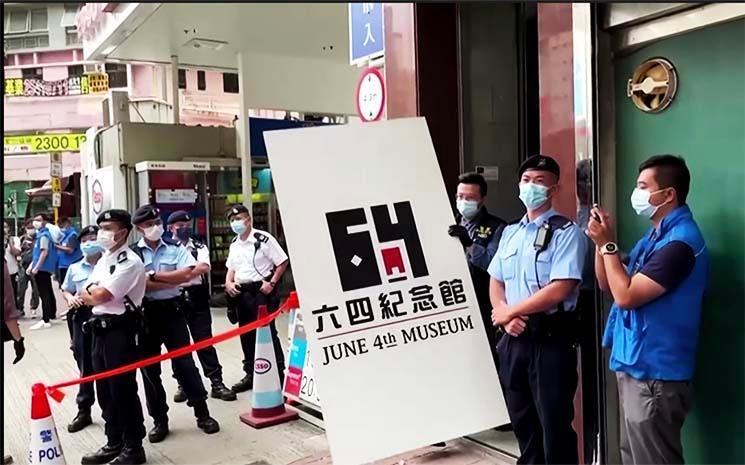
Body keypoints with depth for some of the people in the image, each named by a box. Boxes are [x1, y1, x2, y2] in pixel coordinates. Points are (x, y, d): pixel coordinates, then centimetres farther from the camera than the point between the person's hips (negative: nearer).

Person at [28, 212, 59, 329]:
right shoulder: (40, 234, 16)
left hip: (42, 268, -10)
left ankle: (45, 321, -10)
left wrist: (36, 267, -20)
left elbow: (44, 252, -20)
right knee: (48, 292, 17)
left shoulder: (44, 235, -13)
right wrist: (31, 265, 17)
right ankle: (52, 314, 27)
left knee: (44, 294, -10)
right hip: (45, 268, 10)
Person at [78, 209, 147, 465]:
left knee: (123, 390, -2)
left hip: (120, 330, -9)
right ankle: (114, 443, 27)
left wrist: (91, 293, 3)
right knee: (105, 390, 14)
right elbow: (87, 295, 13)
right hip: (99, 330, 9)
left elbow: (100, 296, -17)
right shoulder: (103, 260, 17)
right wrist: (95, 293, -8)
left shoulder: (130, 261, -12)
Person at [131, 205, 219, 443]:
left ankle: (202, 414, 14)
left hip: (172, 310, 0)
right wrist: (173, 280, -15)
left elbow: (187, 274, -12)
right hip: (145, 313, 0)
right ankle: (159, 420, 20)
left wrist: (153, 275, -13)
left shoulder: (175, 248, 3)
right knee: (149, 368, 7)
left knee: (184, 362, 3)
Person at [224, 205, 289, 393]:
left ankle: (278, 373, 5)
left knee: (267, 333, -5)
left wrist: (272, 282, -15)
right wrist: (228, 283, 4)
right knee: (246, 336, 12)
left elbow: (283, 262, -8)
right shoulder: (234, 244, 13)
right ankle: (250, 374, 22)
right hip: (241, 293, 7)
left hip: (260, 291, -7)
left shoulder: (263, 239, -10)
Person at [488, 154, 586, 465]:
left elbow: (559, 290, -19)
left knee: (555, 427, 4)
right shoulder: (510, 232, 12)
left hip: (550, 340, -6)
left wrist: (509, 310, -10)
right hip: (513, 339, 6)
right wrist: (505, 316, -5)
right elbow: (495, 282, 15)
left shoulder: (566, 232, -9)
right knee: (522, 423, 17)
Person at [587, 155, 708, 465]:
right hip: (636, 365, 10)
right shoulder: (655, 235, 12)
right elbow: (608, 285, 13)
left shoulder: (681, 240, -20)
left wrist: (608, 244, -14)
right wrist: (601, 242, -1)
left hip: (654, 373, -10)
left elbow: (626, 296, -22)